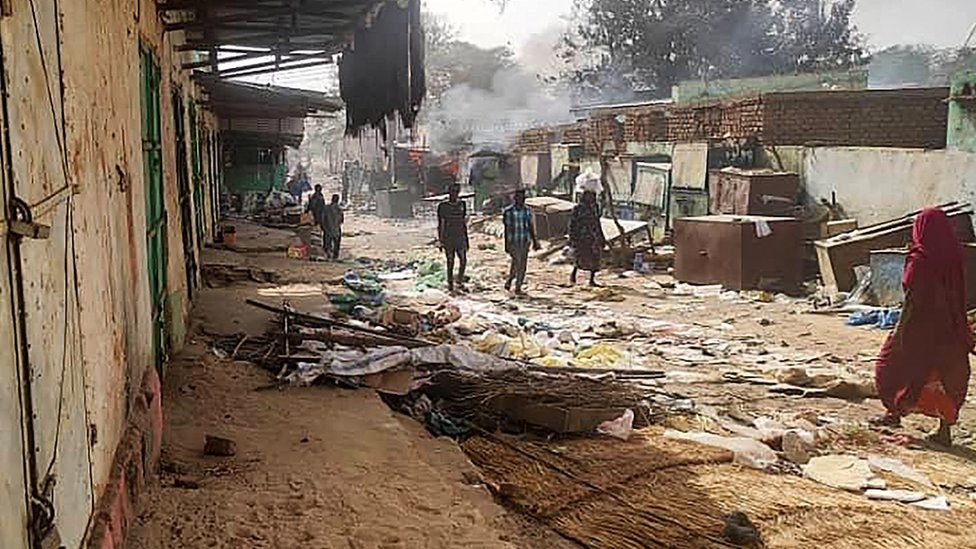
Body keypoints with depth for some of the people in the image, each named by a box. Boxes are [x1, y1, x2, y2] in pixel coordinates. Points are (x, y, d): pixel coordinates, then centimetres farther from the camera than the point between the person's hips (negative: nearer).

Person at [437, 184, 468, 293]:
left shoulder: (462, 205, 8)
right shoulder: (443, 206, -3)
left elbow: (464, 223, 14)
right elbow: (440, 224, -1)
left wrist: (466, 239, 13)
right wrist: (440, 240, -5)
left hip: (460, 237, 3)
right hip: (448, 238, -3)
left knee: (463, 260, -2)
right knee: (450, 261, 2)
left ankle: (460, 279, 21)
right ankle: (450, 283, 13)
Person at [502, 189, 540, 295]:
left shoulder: (527, 211, 7)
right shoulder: (508, 212, -5)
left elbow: (531, 227, 13)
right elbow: (507, 229, -4)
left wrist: (535, 241, 11)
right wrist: (506, 245, -6)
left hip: (525, 241, 4)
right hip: (513, 242, -4)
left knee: (523, 265, 4)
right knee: (516, 263, -14)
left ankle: (518, 287, 13)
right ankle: (509, 280, 11)